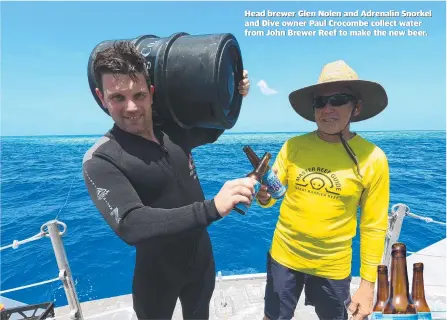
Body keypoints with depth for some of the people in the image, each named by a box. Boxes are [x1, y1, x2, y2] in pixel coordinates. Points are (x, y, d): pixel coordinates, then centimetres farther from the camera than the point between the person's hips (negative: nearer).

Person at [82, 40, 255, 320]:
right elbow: (130, 225, -34)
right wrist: (213, 208, -43)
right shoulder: (101, 160, -22)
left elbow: (213, 131, 14)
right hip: (157, 273, -4)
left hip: (202, 259, 4)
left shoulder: (174, 131, -7)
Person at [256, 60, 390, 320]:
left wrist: (368, 285, -4)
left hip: (333, 267, -1)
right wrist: (263, 195, -25)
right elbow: (271, 195, -1)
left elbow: (374, 226, -6)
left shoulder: (372, 159, -12)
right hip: (284, 256, 1)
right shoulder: (293, 146, -9)